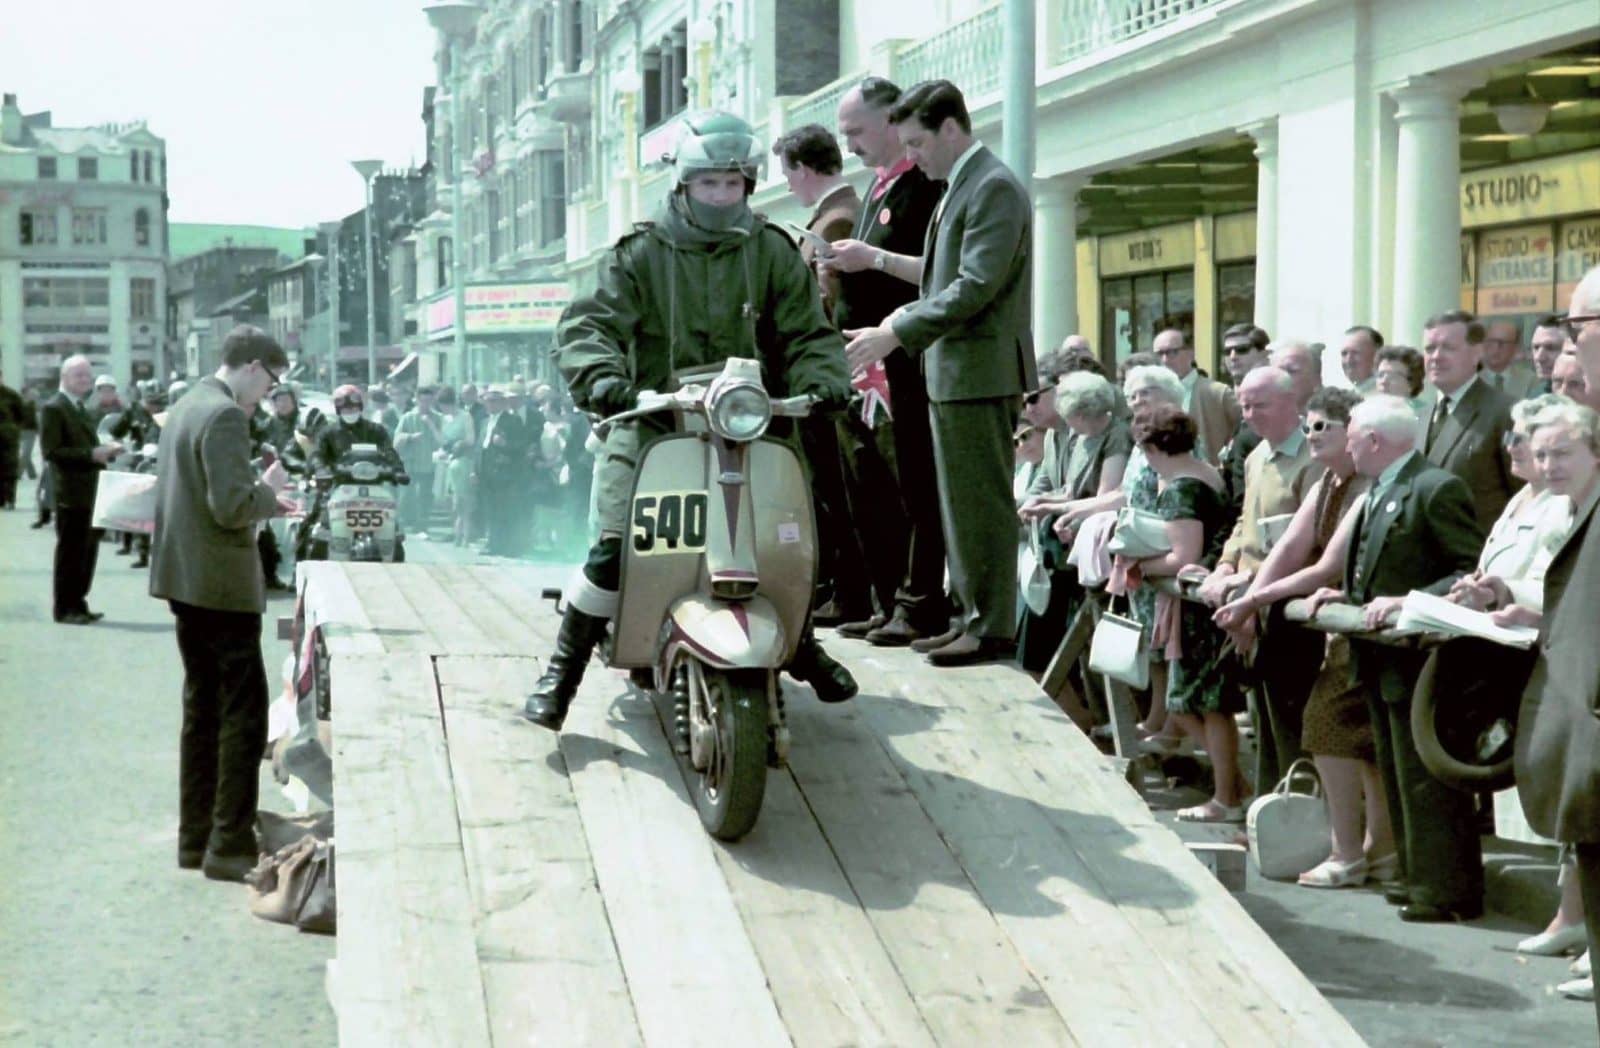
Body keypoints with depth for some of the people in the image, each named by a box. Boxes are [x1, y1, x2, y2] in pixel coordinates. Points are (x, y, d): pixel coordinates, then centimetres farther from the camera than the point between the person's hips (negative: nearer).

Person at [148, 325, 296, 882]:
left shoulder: (186, 407, 14)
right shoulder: (225, 415, -17)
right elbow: (231, 506, -24)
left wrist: (261, 500, 15)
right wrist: (267, 490, -5)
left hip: (186, 580, 10)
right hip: (222, 583, -10)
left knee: (202, 707, 15)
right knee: (245, 713, -5)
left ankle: (197, 837, 20)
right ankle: (230, 846, -4)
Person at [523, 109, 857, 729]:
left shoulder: (772, 252, 9)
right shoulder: (642, 253, 1)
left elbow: (807, 331, 7)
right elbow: (590, 321, -9)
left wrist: (819, 380, -14)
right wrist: (600, 375, -30)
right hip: (654, 426, -2)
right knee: (614, 548, -17)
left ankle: (800, 643, 26)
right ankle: (562, 671, -2)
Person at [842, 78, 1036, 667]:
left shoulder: (994, 187, -12)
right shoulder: (959, 188, 19)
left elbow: (977, 285, -21)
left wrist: (897, 334, -20)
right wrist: (897, 325, 10)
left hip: (980, 371, -10)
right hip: (952, 374, 10)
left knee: (982, 502, -6)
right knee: (961, 502, 13)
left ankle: (993, 628, -2)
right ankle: (974, 616, 20)